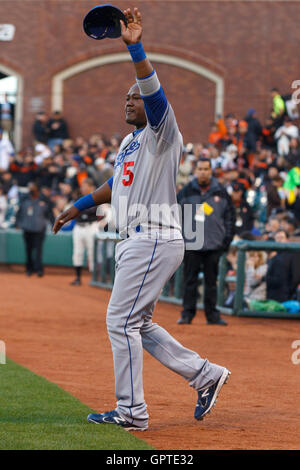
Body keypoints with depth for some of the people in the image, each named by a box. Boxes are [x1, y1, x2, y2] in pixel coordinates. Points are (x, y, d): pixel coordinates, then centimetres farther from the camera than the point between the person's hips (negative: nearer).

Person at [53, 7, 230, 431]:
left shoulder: (162, 133, -8)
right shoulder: (129, 143, 20)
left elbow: (155, 93, -27)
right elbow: (114, 186, 33)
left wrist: (136, 49, -36)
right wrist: (76, 208, 36)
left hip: (155, 241, -10)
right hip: (136, 242, 10)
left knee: (122, 320, -9)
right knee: (138, 324, 13)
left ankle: (131, 411, -4)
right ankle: (205, 375, 18)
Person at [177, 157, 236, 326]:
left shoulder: (221, 193, 6)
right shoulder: (186, 192, 3)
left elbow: (230, 217, 11)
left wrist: (227, 239, 4)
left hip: (214, 245, 1)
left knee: (211, 280, 5)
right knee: (190, 280, 1)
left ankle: (212, 315, 10)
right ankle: (187, 313, 6)